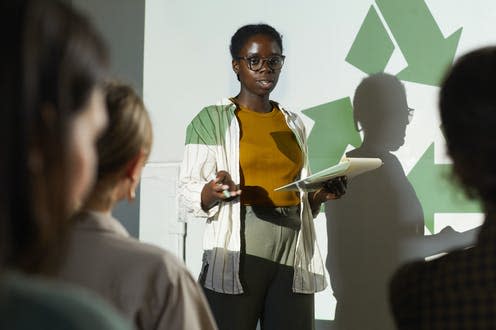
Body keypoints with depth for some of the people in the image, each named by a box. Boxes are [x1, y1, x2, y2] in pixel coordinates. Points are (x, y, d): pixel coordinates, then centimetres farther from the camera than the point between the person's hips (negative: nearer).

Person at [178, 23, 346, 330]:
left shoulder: (294, 123, 15)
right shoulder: (212, 120, 0)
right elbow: (187, 195, -6)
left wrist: (321, 194, 1)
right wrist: (213, 191, -27)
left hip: (294, 258, 4)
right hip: (238, 258, -4)